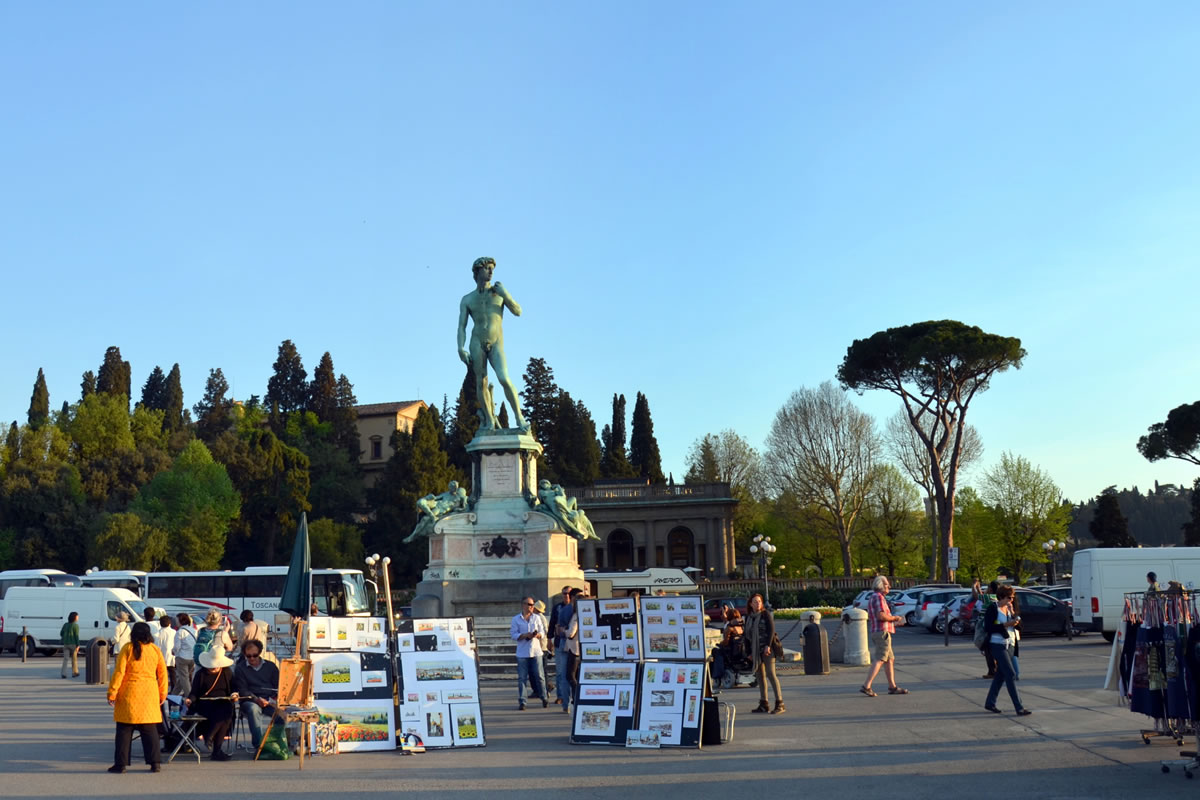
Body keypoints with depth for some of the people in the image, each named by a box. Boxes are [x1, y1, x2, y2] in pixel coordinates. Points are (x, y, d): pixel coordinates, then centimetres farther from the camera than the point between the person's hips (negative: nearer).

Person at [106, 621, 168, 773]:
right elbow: (162, 673, 8)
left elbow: (119, 672, -7)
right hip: (150, 693, 3)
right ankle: (154, 762, 6)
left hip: (129, 693, -3)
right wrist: (163, 694, 16)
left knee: (124, 729, 5)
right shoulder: (155, 650, 5)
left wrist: (112, 693, -2)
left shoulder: (127, 649, -4)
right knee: (150, 729, 7)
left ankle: (120, 763, 6)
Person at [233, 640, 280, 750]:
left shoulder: (270, 666, 19)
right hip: (250, 701, -2)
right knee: (253, 709, -38)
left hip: (270, 701, 2)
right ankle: (259, 745, -39)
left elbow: (278, 686, 13)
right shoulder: (240, 669, 12)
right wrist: (257, 699, -17)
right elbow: (242, 691, 1)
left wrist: (277, 697, -10)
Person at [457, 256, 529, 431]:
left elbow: (518, 312, 5)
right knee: (481, 383, -3)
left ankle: (519, 417, -10)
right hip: (477, 342, 1)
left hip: (496, 344, -1)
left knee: (504, 379, -18)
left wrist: (505, 295, -10)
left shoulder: (498, 291, 10)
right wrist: (461, 348, -9)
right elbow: (461, 326, 6)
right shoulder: (467, 299, 10)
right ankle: (489, 421, 6)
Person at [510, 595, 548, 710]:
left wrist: (538, 635, -13)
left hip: (536, 651, 1)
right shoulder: (516, 619, 3)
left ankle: (544, 698, 16)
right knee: (522, 678, -1)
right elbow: (514, 635, -3)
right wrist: (525, 635, -17)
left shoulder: (537, 618, 10)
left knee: (539, 676, 1)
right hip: (522, 653, -1)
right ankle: (522, 702, 4)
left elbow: (543, 633, 9)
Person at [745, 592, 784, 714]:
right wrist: (749, 651, 14)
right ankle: (763, 705, 11)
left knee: (770, 673, -13)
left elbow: (771, 630, -11)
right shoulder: (749, 617, 12)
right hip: (756, 649, 6)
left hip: (767, 648, -6)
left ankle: (780, 703, -11)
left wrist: (768, 645, -19)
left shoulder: (766, 614, -4)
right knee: (759, 675, 5)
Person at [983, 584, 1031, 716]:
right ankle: (1019, 708, -10)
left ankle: (990, 703, 24)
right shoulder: (993, 608, -13)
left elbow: (1017, 624, 8)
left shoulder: (1008, 608, 9)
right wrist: (1005, 625, -21)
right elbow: (987, 627, -18)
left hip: (1007, 644, 8)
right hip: (997, 645, -8)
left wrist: (1012, 613, -8)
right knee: (1010, 674, -11)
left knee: (1001, 675, 13)